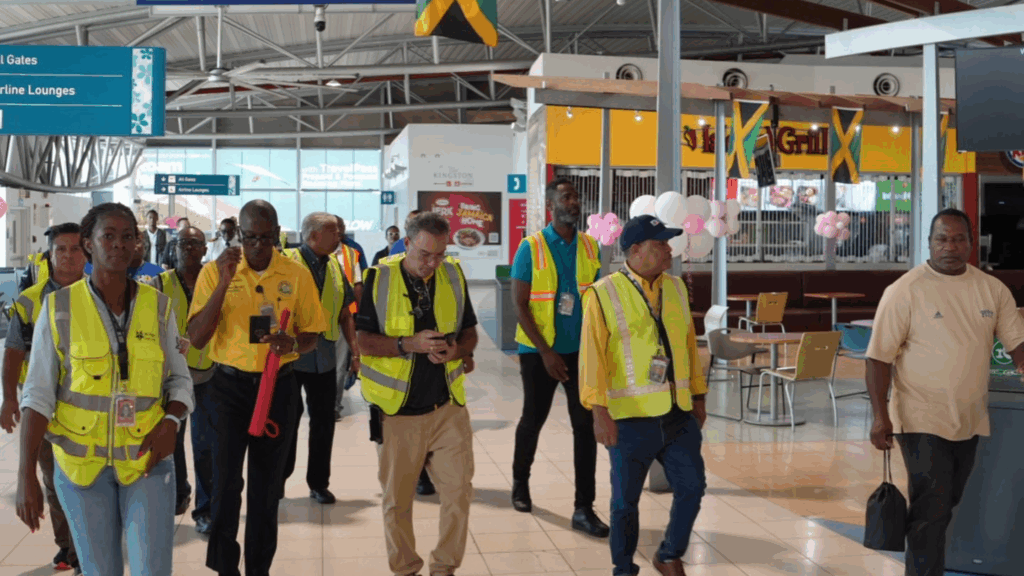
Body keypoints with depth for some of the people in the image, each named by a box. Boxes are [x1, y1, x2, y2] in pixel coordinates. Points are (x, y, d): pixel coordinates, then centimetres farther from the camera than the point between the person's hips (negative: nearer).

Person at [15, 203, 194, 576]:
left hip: (146, 461, 1)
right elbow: (38, 394, -5)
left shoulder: (158, 307, 0)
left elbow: (179, 379, 9)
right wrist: (26, 475, -11)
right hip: (81, 462, 0)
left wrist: (172, 420, -12)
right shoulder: (60, 308, -5)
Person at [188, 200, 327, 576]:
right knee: (226, 480, -6)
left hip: (278, 385, 1)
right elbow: (197, 338, -9)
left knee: (267, 486, 10)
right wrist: (224, 283, -19)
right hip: (230, 385, -1)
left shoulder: (297, 275, -1)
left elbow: (312, 336, 6)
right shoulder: (214, 271, -3)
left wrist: (292, 343, -18)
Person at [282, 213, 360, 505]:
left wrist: (355, 347, 5)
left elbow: (344, 313, 14)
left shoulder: (334, 267, 9)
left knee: (323, 422, 10)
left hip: (324, 357, 5)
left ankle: (319, 483, 22)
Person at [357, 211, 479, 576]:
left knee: (459, 489, 0)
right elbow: (365, 341, -8)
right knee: (397, 500, 8)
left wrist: (457, 350, -11)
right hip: (397, 410, -2)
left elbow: (470, 333, 12)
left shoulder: (454, 276, 3)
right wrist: (410, 344, -22)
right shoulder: (379, 279, -7)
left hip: (447, 406, 2)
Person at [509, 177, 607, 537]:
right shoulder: (531, 248, -9)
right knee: (533, 419, 13)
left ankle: (584, 509, 3)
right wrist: (546, 352, -15)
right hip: (539, 351, -3)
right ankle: (520, 482, 38)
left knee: (586, 426, -2)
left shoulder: (590, 247, 2)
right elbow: (520, 305, -10)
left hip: (581, 350, 3)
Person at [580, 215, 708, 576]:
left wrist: (698, 397, 16)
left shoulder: (675, 288, 9)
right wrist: (599, 411, -18)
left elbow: (690, 344, 14)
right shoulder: (604, 295, -8)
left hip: (678, 414, 5)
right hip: (630, 416, -4)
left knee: (692, 486, 4)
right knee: (626, 499, 7)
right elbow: (592, 356, -12)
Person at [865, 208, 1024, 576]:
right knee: (931, 510, -7)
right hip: (923, 421, -5)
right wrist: (880, 416, -18)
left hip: (970, 421, 5)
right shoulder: (905, 291, -10)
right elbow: (879, 356, -11)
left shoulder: (993, 290, 5)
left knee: (946, 506, 17)